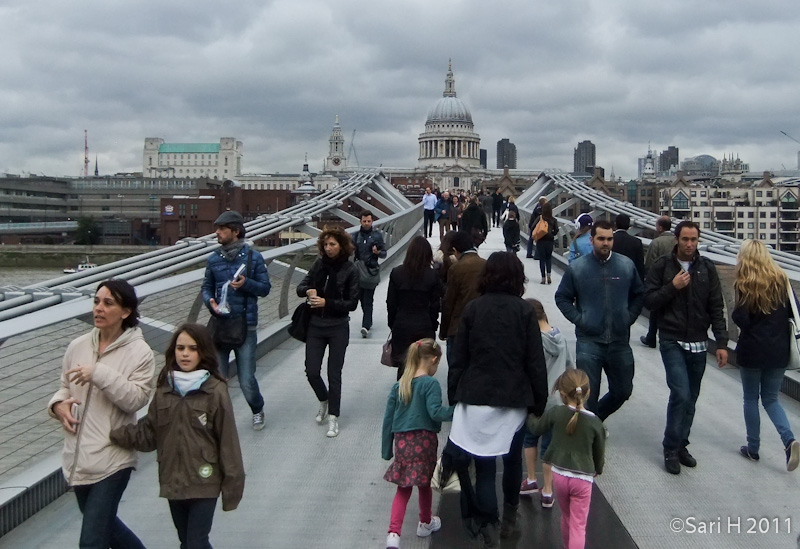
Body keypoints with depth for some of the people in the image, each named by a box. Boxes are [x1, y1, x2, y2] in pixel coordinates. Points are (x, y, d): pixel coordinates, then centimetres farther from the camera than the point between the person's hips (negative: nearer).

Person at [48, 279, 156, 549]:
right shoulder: (77, 346, 4)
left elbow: (136, 400, -17)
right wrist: (58, 404, -6)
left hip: (112, 459, -6)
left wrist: (100, 374, -25)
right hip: (77, 457, 7)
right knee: (103, 523, 24)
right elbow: (65, 387, 15)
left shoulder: (139, 352, -11)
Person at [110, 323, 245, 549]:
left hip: (204, 483, -5)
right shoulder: (164, 389, 2)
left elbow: (228, 440, -10)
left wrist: (232, 486, -8)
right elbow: (148, 433, 3)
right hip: (173, 482, 5)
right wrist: (115, 434, -12)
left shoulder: (215, 391, -12)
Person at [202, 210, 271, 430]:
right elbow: (207, 287, 12)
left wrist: (246, 283, -18)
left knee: (246, 380, -1)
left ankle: (257, 410, 28)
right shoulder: (214, 259, 5)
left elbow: (265, 288, 1)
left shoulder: (253, 257, -3)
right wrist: (210, 301, -9)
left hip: (245, 325, -3)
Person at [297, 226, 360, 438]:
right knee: (311, 371, 4)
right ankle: (324, 401, 34)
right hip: (315, 326, 3)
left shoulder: (350, 270, -9)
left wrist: (327, 302, -20)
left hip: (338, 328, -3)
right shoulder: (319, 264, 1)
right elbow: (301, 287, 7)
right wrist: (308, 290, -16)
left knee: (334, 374, 3)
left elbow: (352, 303, -11)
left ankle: (333, 417, 17)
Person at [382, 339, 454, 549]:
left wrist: (386, 448, 15)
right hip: (424, 439, -4)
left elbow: (388, 418, 8)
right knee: (424, 484, 17)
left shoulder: (399, 385, 6)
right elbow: (435, 412, -22)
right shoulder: (430, 384, -11)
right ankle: (425, 523, 37)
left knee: (403, 488, 10)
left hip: (402, 440, 4)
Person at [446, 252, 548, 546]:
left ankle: (487, 520, 2)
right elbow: (536, 362, -2)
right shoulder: (525, 311, -3)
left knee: (483, 462, 6)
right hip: (515, 398, 1)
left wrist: (453, 396, 8)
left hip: (476, 397, 0)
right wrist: (539, 401, 6)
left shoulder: (472, 308, 0)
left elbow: (459, 358, 1)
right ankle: (509, 515, 33)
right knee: (512, 458, 19)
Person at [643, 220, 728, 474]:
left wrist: (722, 342, -1)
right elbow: (649, 300, -5)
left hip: (698, 344, 4)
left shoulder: (706, 268, 4)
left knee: (691, 398, 10)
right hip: (672, 341, -3)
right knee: (681, 393, -14)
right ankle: (671, 449, 1)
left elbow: (716, 308, 5)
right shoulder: (662, 266, -3)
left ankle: (680, 445, 25)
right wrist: (672, 287, -18)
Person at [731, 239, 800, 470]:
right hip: (778, 350, 4)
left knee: (751, 399, 12)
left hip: (753, 351, -4)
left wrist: (736, 312, 3)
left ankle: (753, 448, 19)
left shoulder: (744, 284, -11)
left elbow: (742, 320, -17)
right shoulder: (781, 280, 1)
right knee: (771, 399, 15)